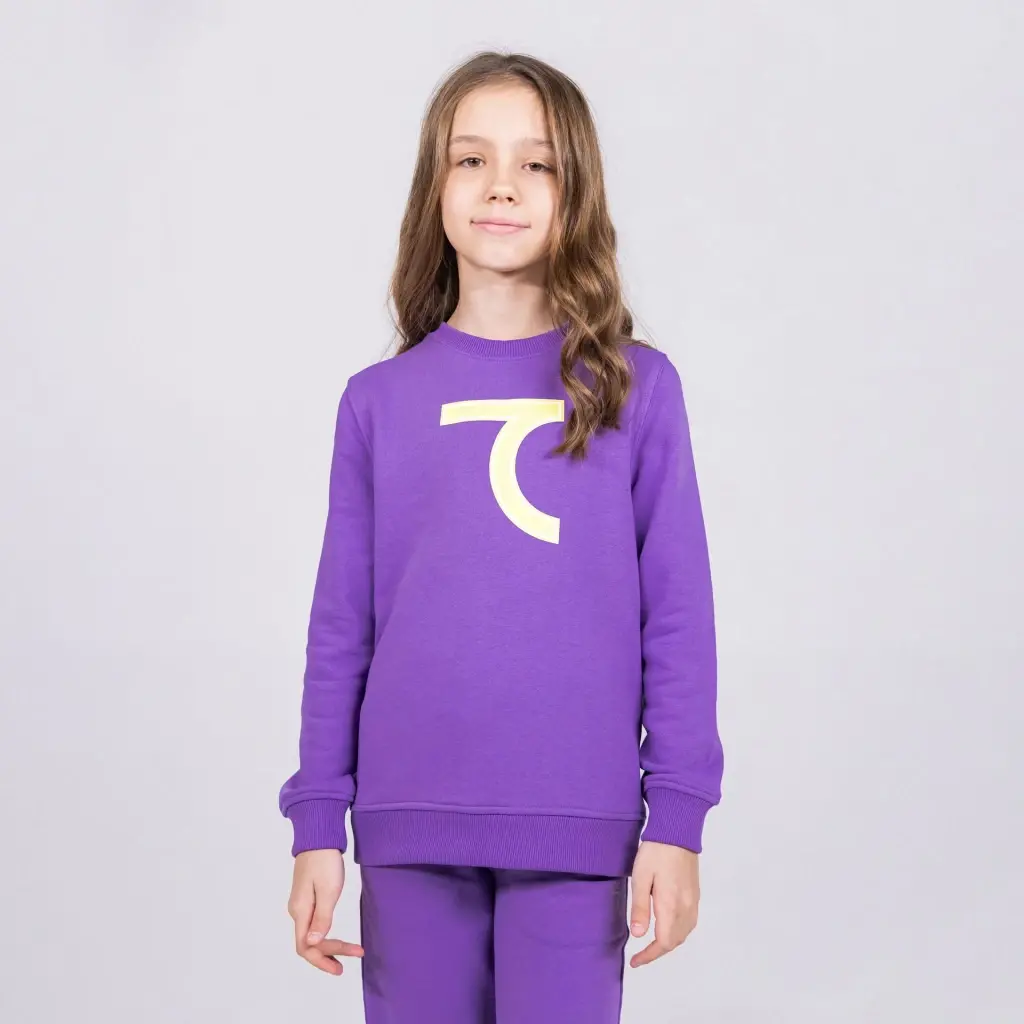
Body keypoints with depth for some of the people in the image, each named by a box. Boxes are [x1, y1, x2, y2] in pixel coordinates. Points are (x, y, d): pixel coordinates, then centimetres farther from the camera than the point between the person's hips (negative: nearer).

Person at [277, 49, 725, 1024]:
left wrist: (676, 818, -4)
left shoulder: (635, 388, 1)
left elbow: (677, 615, 1)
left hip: (576, 830, -1)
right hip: (409, 827, 2)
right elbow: (342, 626, 7)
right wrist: (316, 825, 5)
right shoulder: (379, 401, 5)